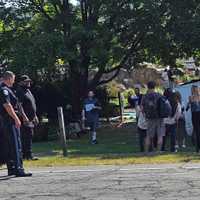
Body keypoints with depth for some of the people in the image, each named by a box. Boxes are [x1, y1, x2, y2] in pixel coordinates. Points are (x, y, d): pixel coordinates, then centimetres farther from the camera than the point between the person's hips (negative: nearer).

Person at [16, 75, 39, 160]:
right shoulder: (20, 91, -10)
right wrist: (24, 116, -27)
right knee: (28, 136, -13)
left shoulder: (28, 91, 21)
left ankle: (24, 154, 15)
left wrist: (35, 116, 26)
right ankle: (29, 155, -13)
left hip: (31, 119, 10)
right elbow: (19, 105, -21)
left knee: (29, 136, 10)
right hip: (25, 119, -10)